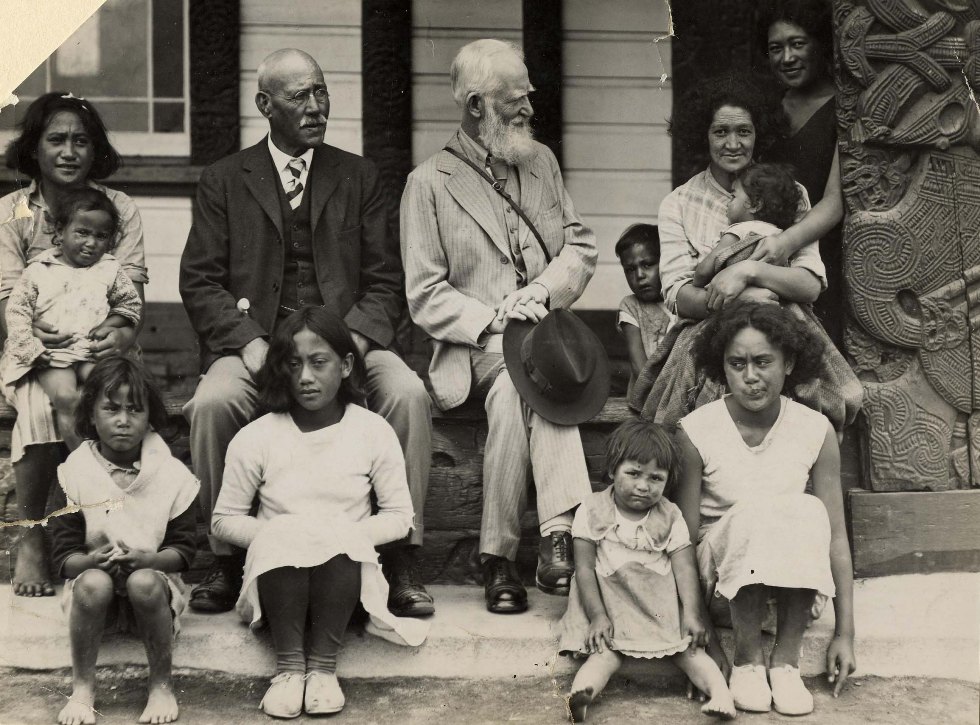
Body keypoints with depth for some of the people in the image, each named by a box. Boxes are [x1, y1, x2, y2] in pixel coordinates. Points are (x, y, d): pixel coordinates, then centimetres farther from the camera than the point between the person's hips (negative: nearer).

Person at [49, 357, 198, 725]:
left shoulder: (173, 475, -3)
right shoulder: (73, 474, -3)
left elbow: (183, 549, -4)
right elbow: (63, 557, -5)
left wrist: (143, 560, -24)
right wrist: (95, 560, -28)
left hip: (153, 579, 0)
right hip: (93, 593, 0)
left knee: (143, 583, -34)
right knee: (93, 582, -33)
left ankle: (162, 686, -12)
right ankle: (82, 689, -14)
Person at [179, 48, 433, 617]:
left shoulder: (359, 177, 14)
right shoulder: (224, 181, 11)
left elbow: (385, 282, 9)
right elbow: (200, 281, 5)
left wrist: (355, 338, -11)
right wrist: (248, 341, -13)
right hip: (254, 341, 0)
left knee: (409, 393, -28)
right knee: (211, 403, -31)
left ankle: (403, 561, -18)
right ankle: (226, 562, -14)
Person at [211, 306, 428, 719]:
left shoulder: (373, 432, -2)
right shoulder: (256, 438, -2)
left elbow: (400, 516, 2)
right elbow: (224, 520, 4)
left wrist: (348, 533, -16)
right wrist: (273, 533, -15)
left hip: (347, 575, 0)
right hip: (278, 576, 0)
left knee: (342, 536, -33)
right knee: (280, 536, -32)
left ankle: (324, 665, -23)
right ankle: (288, 665, -23)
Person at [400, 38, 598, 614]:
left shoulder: (542, 162, 16)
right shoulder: (430, 182, 2)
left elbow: (582, 246, 14)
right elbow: (425, 297, -3)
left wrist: (544, 289, -7)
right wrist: (492, 317, -19)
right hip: (474, 346, -2)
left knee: (515, 386, -33)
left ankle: (501, 555, -35)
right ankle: (560, 533, -35)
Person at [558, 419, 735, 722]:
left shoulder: (670, 518, 7)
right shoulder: (591, 512, 2)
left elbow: (685, 567, 0)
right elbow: (584, 568, -2)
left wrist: (692, 614, -15)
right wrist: (597, 616, -12)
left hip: (662, 604, 3)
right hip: (611, 604, -3)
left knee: (687, 648, -17)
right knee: (606, 652, -27)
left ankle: (721, 692, -29)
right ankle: (581, 693, -48)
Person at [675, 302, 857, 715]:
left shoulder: (815, 430, -7)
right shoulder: (697, 431, -12)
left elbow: (835, 535, -6)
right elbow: (686, 533, -9)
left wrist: (845, 632, -9)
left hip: (796, 573, 2)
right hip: (725, 566, -2)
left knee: (808, 511, -31)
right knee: (752, 511, -34)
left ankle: (786, 660, -19)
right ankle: (747, 659, -17)